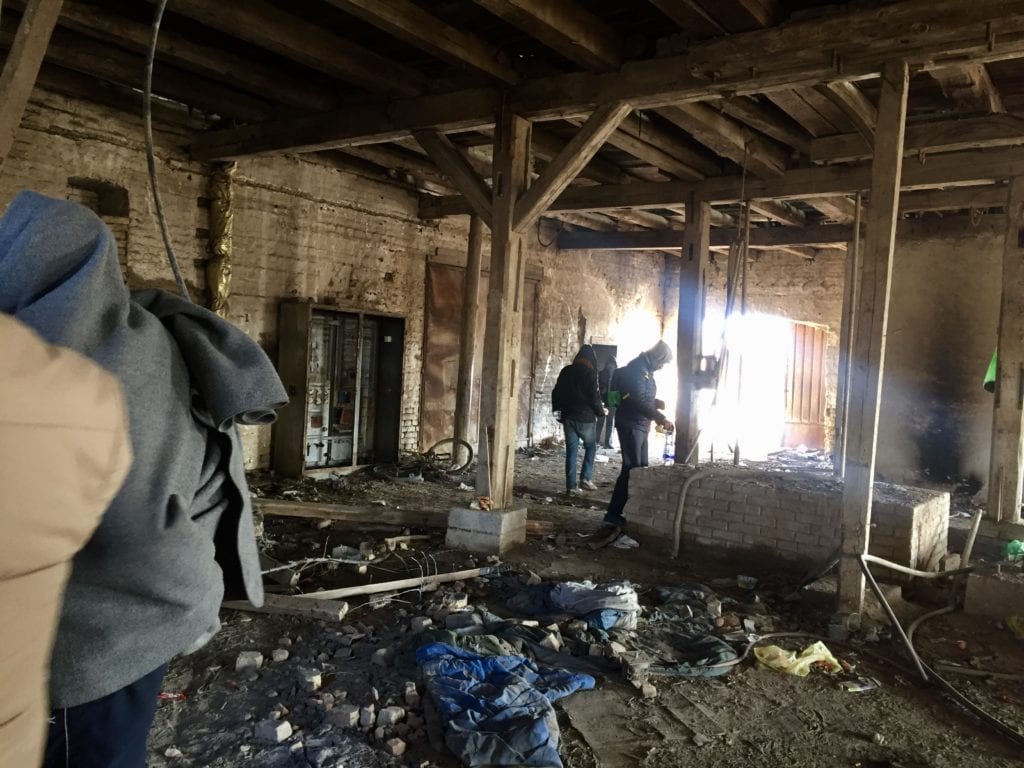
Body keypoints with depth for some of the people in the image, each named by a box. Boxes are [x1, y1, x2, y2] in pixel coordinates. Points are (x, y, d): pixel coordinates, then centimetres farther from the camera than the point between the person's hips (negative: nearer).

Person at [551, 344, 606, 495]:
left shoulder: (566, 371, 6)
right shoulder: (590, 373, -11)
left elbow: (556, 393, 10)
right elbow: (594, 397, -12)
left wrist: (558, 410, 21)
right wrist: (601, 411, 5)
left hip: (568, 417, 4)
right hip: (586, 418, -4)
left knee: (571, 451, 6)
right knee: (591, 447, 15)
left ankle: (571, 486, 5)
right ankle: (586, 478, 4)